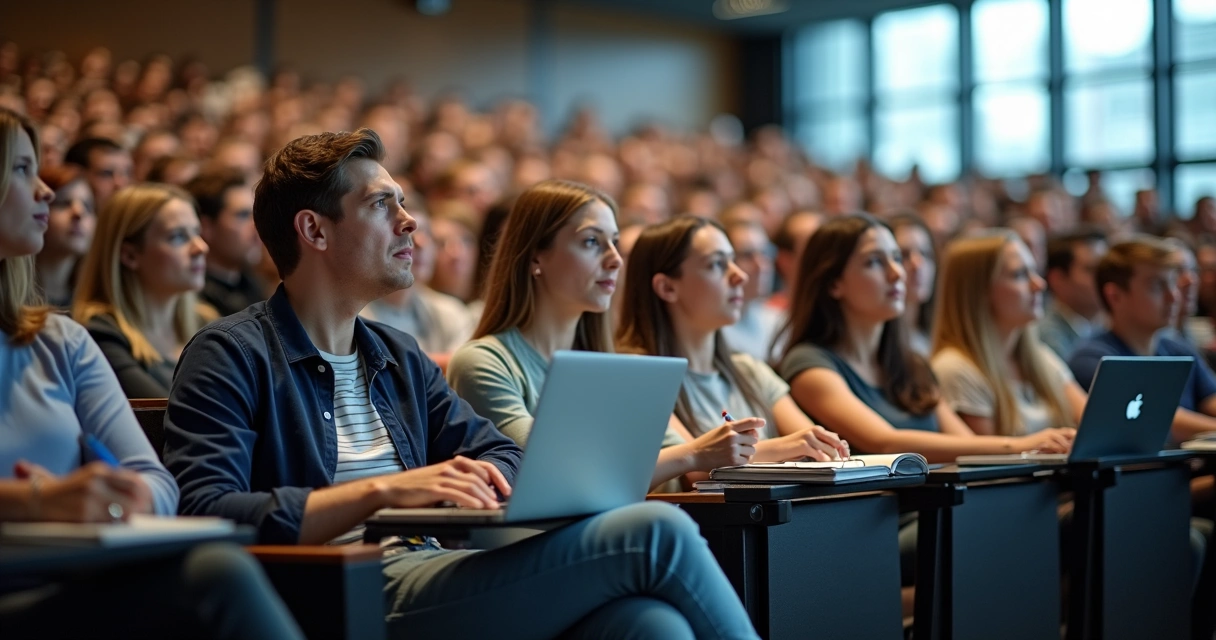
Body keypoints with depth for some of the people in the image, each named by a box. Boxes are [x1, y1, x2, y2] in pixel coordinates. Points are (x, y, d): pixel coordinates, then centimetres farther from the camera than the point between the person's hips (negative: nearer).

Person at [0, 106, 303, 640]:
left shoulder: (62, 342, 20)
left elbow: (155, 483, 9)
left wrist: (120, 498, -13)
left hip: (80, 588, 6)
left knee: (221, 569, -29)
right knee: (218, 577, -32)